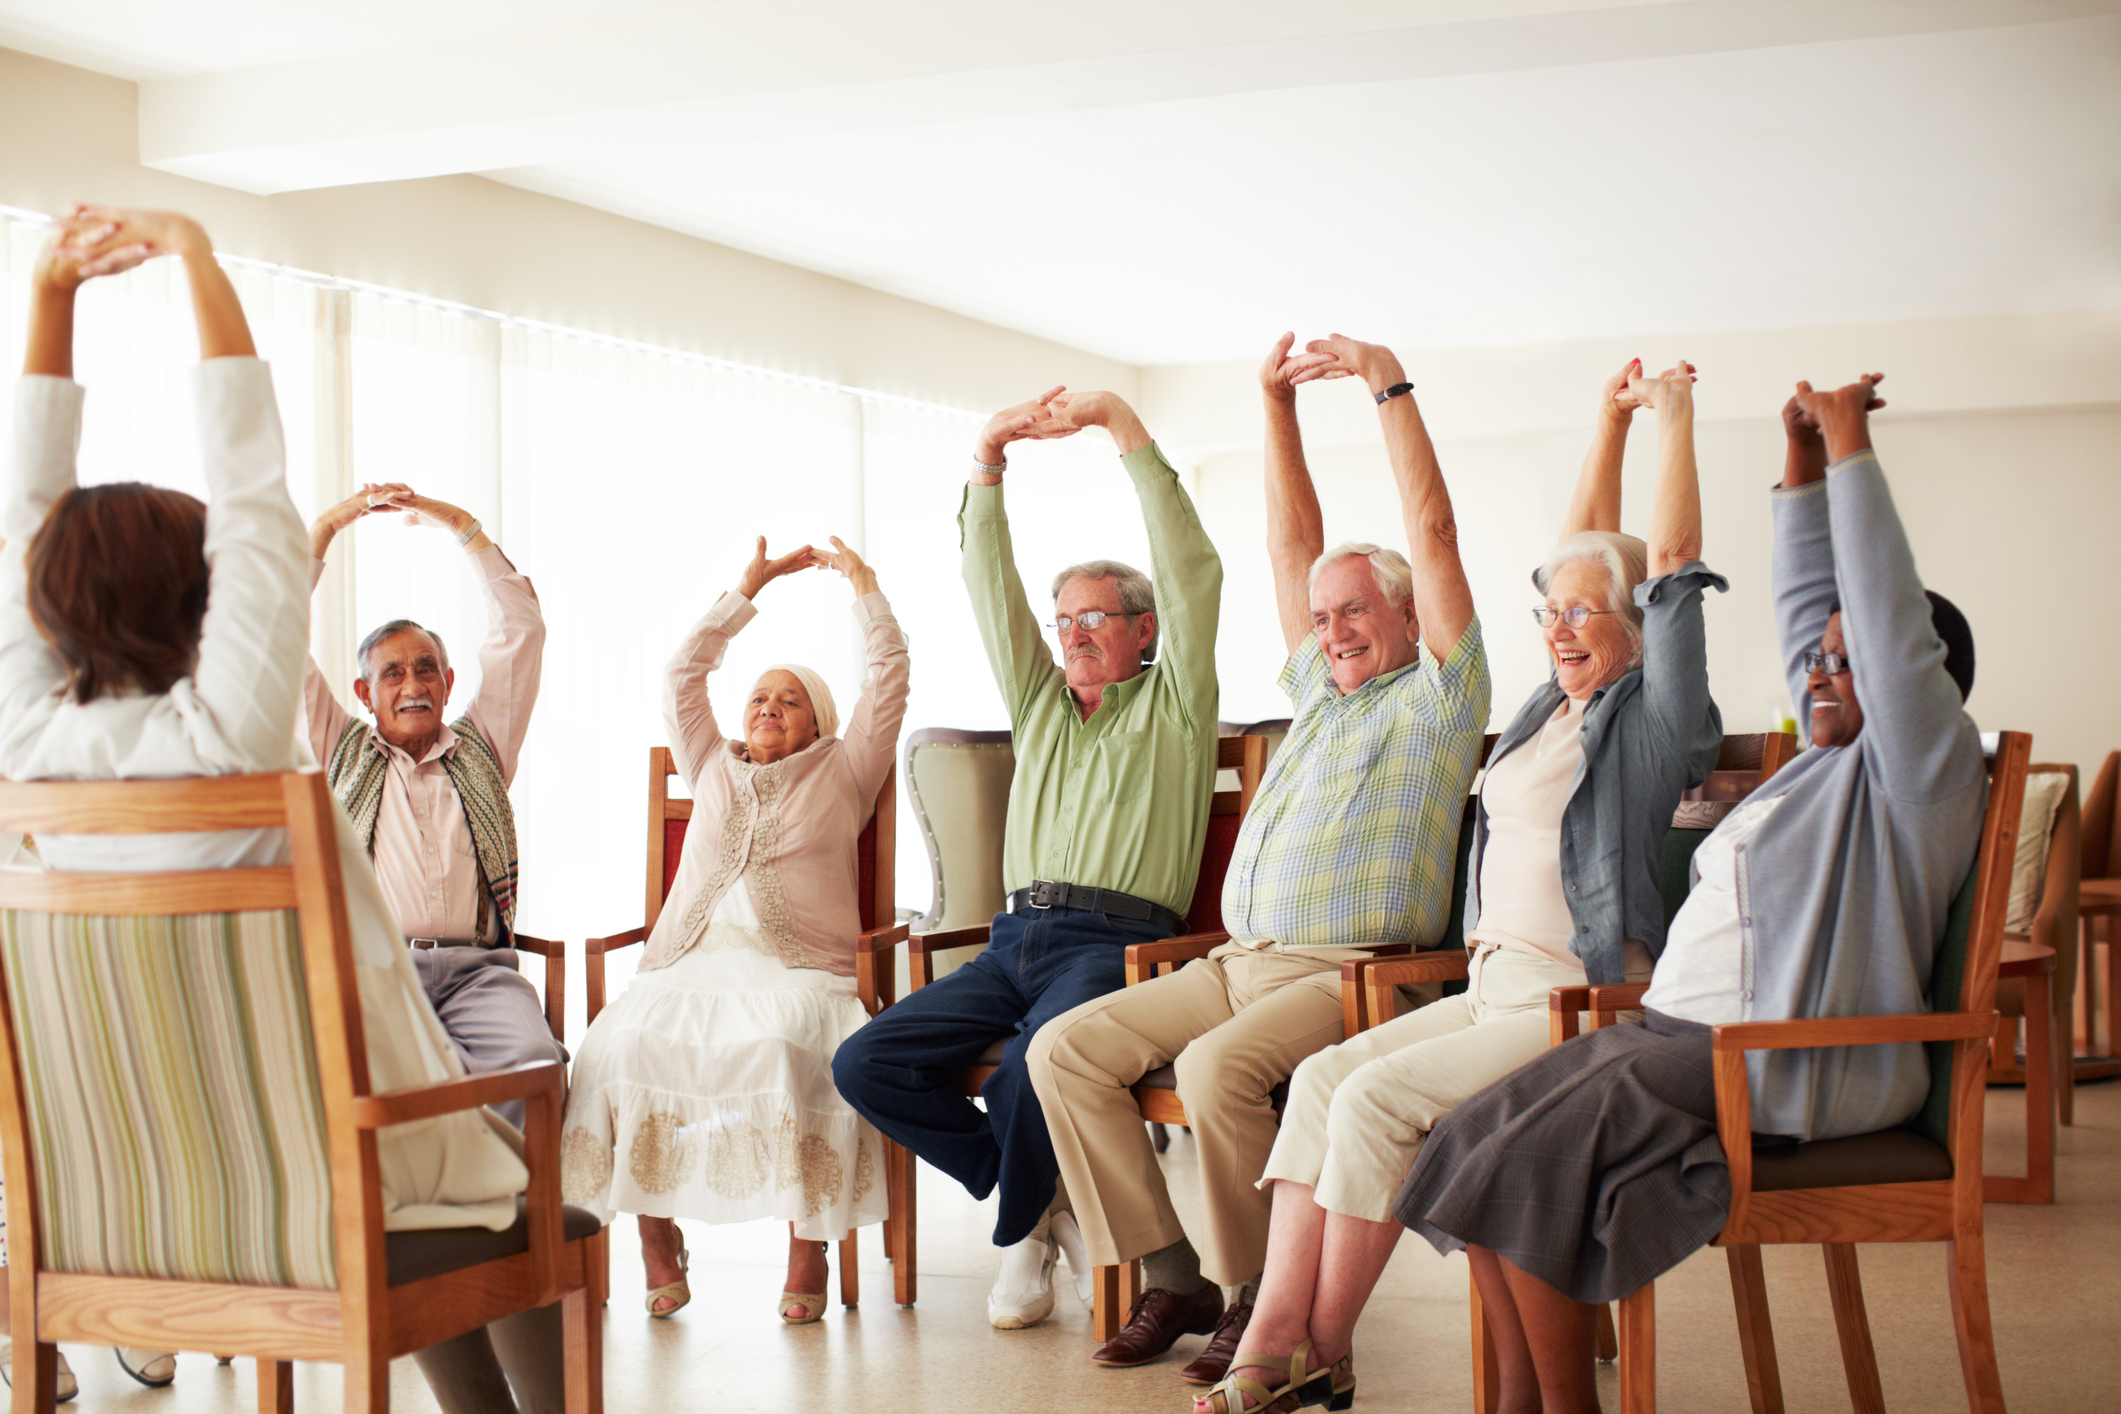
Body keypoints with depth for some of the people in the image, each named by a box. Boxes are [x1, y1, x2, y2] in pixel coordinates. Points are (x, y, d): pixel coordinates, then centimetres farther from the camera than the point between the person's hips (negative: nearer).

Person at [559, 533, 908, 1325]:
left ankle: (809, 1242, -28)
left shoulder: (842, 772, 22)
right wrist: (750, 587, 25)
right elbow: (682, 675, 24)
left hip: (798, 967, -2)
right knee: (624, 1040, -30)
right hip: (694, 959, 3)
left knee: (791, 1042, -37)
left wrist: (862, 584, 19)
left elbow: (889, 678, 15)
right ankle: (656, 1235, -19)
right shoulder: (712, 769, 29)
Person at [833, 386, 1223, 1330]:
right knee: (866, 1064, -13)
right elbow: (989, 585, 18)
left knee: (1036, 1060, -36)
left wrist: (1123, 425, -5)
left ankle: (1020, 1228, -4)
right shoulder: (1040, 700, 25)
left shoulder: (1172, 703, 11)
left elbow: (1192, 570, -1)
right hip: (1017, 936, 6)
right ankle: (1044, 1201, -1)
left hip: (1116, 941, -6)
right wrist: (989, 455, 7)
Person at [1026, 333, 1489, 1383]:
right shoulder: (1320, 692, 25)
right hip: (1239, 960, 8)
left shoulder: (1435, 697, 4)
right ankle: (1171, 1276, -8)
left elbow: (1432, 530, -4)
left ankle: (1257, 1294, -15)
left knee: (1218, 1066, -34)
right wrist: (1278, 403, 20)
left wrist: (1388, 382, -5)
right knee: (1066, 1047, -10)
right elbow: (1293, 544, 24)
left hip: (1347, 972, -7)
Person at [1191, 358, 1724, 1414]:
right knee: (1322, 1078, -12)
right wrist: (1610, 421, 25)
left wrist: (1674, 417, -6)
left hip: (1581, 1001, -8)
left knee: (1376, 1097, -23)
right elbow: (1584, 550, 24)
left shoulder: (1650, 719, -3)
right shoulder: (1555, 704, 18)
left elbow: (1672, 560, -11)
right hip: (1494, 985, 8)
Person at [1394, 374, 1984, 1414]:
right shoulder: (1839, 755, 23)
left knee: (1530, 1163, -23)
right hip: (1687, 1033, 10)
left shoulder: (1923, 764, -3)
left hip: (1785, 1070, -10)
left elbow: (1890, 612, -12)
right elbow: (1805, 609, 27)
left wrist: (1850, 445, -7)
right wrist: (1803, 464, 23)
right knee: (1479, 1142, -7)